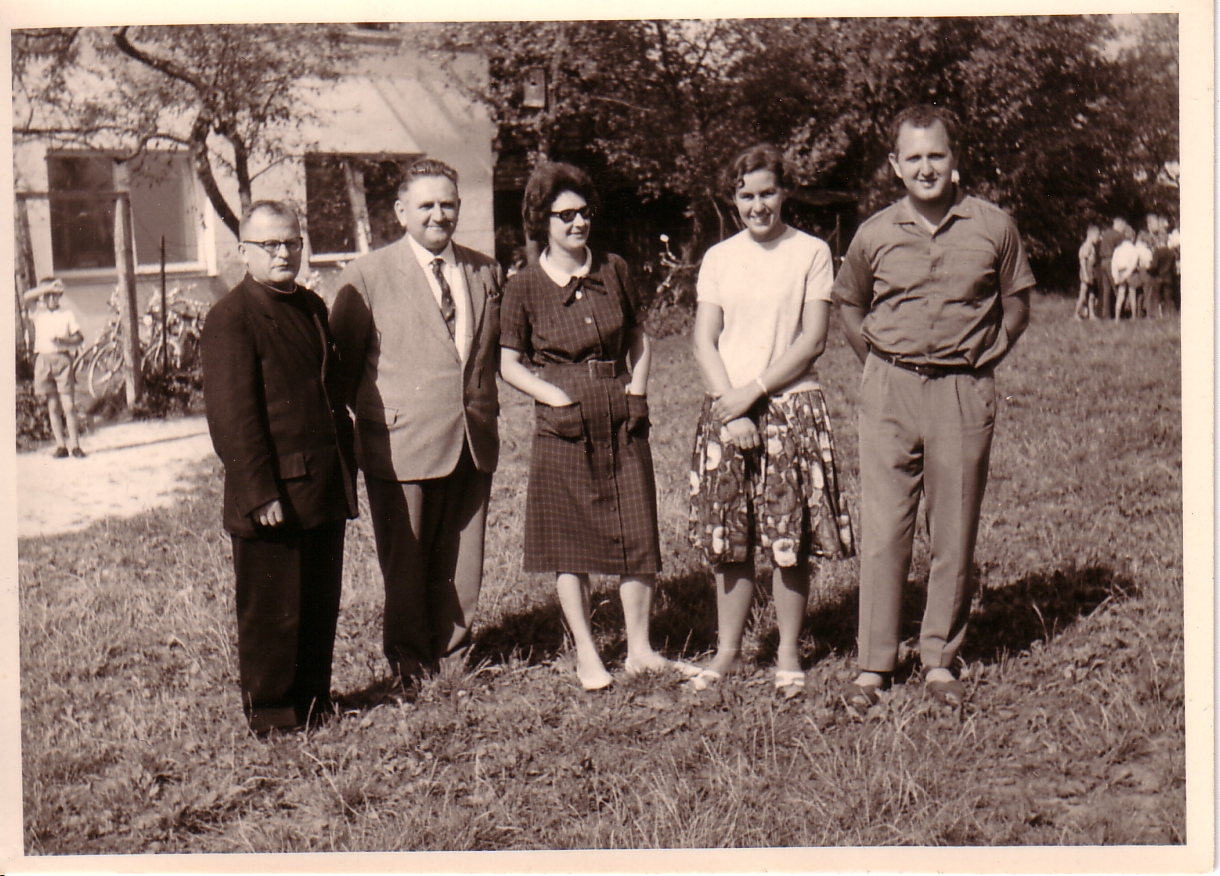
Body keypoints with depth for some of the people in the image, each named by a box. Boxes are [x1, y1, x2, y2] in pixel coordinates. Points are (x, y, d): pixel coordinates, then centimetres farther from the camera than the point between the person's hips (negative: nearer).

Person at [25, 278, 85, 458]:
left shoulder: (67, 313, 7)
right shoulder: (38, 312, 9)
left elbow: (79, 338, 5)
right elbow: (27, 297, -10)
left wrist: (64, 340, -13)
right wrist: (48, 288, -14)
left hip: (63, 359, -1)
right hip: (43, 360, 1)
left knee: (68, 405, -5)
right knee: (52, 406, 4)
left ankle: (75, 445, -2)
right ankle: (60, 445, 8)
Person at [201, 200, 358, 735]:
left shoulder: (312, 306, 15)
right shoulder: (231, 317, -11)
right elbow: (232, 414, -16)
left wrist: (347, 466, 15)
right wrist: (260, 495, -19)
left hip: (326, 488, 7)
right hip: (273, 494, -7)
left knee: (322, 604, 14)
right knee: (272, 611, 5)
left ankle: (314, 701, 28)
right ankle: (269, 714, 19)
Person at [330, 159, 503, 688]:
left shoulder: (485, 272, 12)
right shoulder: (366, 277, -2)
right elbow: (340, 366, 1)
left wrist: (487, 415, 13)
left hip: (473, 444, 4)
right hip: (402, 446, -4)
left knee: (462, 565, 10)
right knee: (405, 568, 5)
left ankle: (452, 659, 26)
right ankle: (408, 667, 21)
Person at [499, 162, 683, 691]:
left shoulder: (613, 271, 6)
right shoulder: (525, 286, -3)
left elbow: (638, 339, 16)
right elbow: (509, 364, 1)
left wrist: (637, 390, 2)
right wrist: (557, 397, -11)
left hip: (622, 421, 3)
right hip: (563, 427, -2)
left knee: (636, 534, 2)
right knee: (569, 544, 3)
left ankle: (639, 649, 13)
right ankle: (585, 653, 15)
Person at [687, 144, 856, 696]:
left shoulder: (811, 254, 1)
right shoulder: (719, 259, 10)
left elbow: (812, 341, -5)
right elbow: (704, 343, 5)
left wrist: (754, 392, -12)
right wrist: (730, 408, -8)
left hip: (791, 407, -2)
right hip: (727, 408, 3)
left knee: (790, 541, -1)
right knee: (729, 540, 5)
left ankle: (789, 655, 11)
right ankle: (728, 652, 16)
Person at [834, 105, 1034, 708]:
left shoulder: (993, 227, 1)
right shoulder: (874, 235, 2)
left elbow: (1016, 301, 14)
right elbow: (848, 304, 18)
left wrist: (984, 356, 6)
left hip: (964, 393, 0)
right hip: (889, 392, 0)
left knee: (954, 534, 5)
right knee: (882, 531, 0)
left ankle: (939, 660, 19)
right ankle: (874, 664, 10)